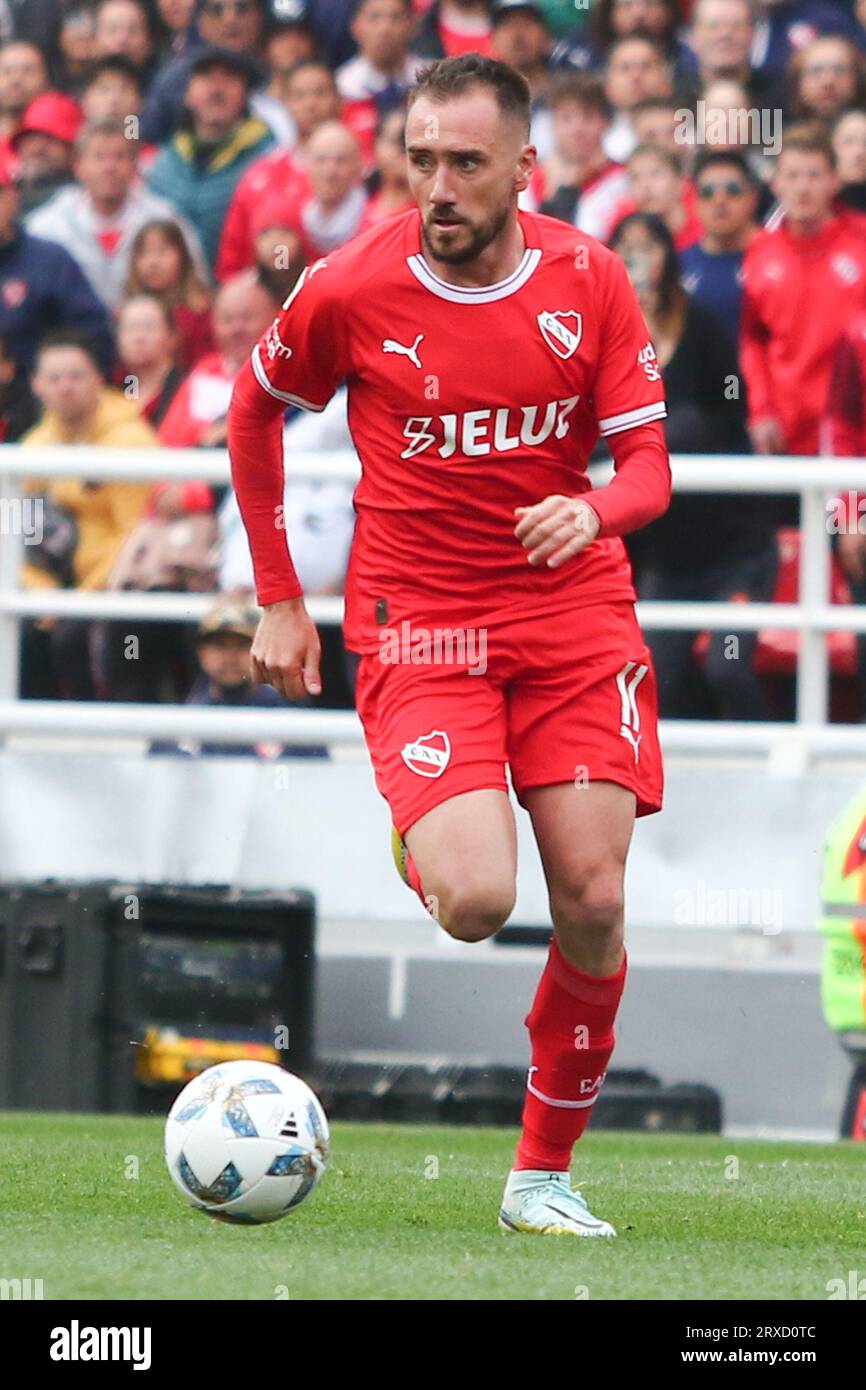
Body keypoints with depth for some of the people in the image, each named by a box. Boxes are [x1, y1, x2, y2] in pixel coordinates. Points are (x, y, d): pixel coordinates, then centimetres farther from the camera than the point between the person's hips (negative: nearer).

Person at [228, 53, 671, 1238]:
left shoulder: (590, 282, -4)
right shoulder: (349, 292, -9)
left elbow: (647, 465, -1)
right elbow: (255, 413, 10)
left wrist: (595, 511, -26)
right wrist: (279, 600, 10)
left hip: (575, 609, 2)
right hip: (419, 623, -2)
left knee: (592, 904, -5)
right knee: (475, 904, -19)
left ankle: (546, 1175, 13)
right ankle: (420, 836, 20)